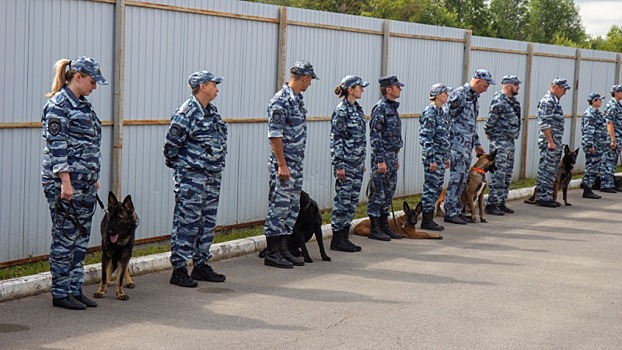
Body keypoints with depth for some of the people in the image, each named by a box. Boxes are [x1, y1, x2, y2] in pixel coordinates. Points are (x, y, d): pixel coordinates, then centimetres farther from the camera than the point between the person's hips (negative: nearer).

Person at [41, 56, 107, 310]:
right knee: (65, 238, -2)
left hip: (85, 184, 9)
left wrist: (94, 177, 21)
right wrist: (65, 182, -20)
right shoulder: (59, 105, -12)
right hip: (64, 182, -9)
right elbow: (56, 146, -17)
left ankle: (75, 289, 18)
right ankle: (60, 293, 6)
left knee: (81, 238, 11)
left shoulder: (83, 104, 15)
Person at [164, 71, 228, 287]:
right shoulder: (186, 113, -15)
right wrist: (175, 165, -1)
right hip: (191, 178, -9)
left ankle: (201, 266, 23)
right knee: (186, 222, -5)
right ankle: (179, 270, 0)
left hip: (213, 176, 9)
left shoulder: (212, 111, 13)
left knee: (208, 222, 13)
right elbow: (171, 143, -13)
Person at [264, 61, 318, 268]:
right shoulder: (280, 101, -15)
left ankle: (283, 250, 18)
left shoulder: (297, 99, 14)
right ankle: (272, 254, 1)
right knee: (279, 208, -5)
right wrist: (282, 165, -21)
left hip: (296, 165, 9)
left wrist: (295, 165, 20)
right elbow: (275, 135, -19)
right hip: (283, 165, -9)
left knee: (292, 209, 12)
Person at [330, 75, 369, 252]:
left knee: (353, 200, 10)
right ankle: (337, 239, 3)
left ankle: (344, 237, 16)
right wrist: (339, 165, -18)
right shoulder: (342, 110, -13)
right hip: (346, 163, -9)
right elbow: (336, 138, -15)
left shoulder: (357, 109, 13)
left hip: (357, 163, 9)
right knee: (343, 199, -4)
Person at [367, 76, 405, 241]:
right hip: (382, 156, -9)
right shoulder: (380, 108, -14)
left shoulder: (392, 107, 15)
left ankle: (384, 226, 20)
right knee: (378, 193, -4)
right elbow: (375, 136, -18)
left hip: (392, 156, 9)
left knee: (388, 193, 12)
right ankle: (374, 229, 1)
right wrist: (380, 160, -21)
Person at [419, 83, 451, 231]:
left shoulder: (441, 112, 14)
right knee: (431, 187, -4)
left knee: (437, 188, 11)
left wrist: (446, 157, 21)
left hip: (441, 156, 9)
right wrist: (432, 159, -20)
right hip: (433, 155, -9)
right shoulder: (430, 112, -14)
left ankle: (429, 219, 18)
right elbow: (427, 137, -18)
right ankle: (426, 221, 2)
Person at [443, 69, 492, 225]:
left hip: (467, 145, 9)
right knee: (457, 177, -8)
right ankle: (450, 213, -3)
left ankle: (455, 210, 16)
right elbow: (446, 118, -15)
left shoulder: (474, 97, 16)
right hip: (457, 143, -9)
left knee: (462, 177, 10)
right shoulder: (459, 95, -13)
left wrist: (477, 144, 27)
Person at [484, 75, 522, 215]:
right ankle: (491, 204, -6)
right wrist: (489, 134, -2)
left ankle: (501, 203, 20)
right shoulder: (499, 101, -17)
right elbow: (490, 121, -16)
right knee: (498, 174, -9)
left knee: (507, 174, 12)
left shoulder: (513, 101, 13)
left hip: (510, 142, 10)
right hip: (500, 142, -10)